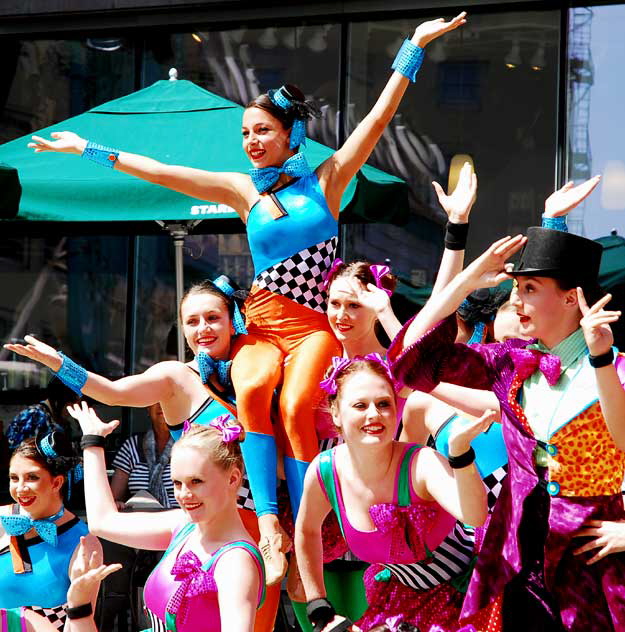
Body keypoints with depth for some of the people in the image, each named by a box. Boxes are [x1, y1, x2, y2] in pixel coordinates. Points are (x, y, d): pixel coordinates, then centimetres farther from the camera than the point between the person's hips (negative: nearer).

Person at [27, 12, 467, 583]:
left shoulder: (325, 181, 8)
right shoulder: (244, 190, 12)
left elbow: (379, 115, 3)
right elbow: (159, 171, 12)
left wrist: (415, 46, -1)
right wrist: (89, 149, 11)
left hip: (314, 324, -2)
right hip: (262, 322, 2)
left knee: (295, 405, -30)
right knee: (251, 389, -32)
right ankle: (269, 525, -33)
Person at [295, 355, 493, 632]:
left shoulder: (421, 464, -28)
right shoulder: (324, 472, -15)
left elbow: (474, 516, -48)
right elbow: (307, 531, 7)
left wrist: (460, 450, -62)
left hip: (459, 596, -4)